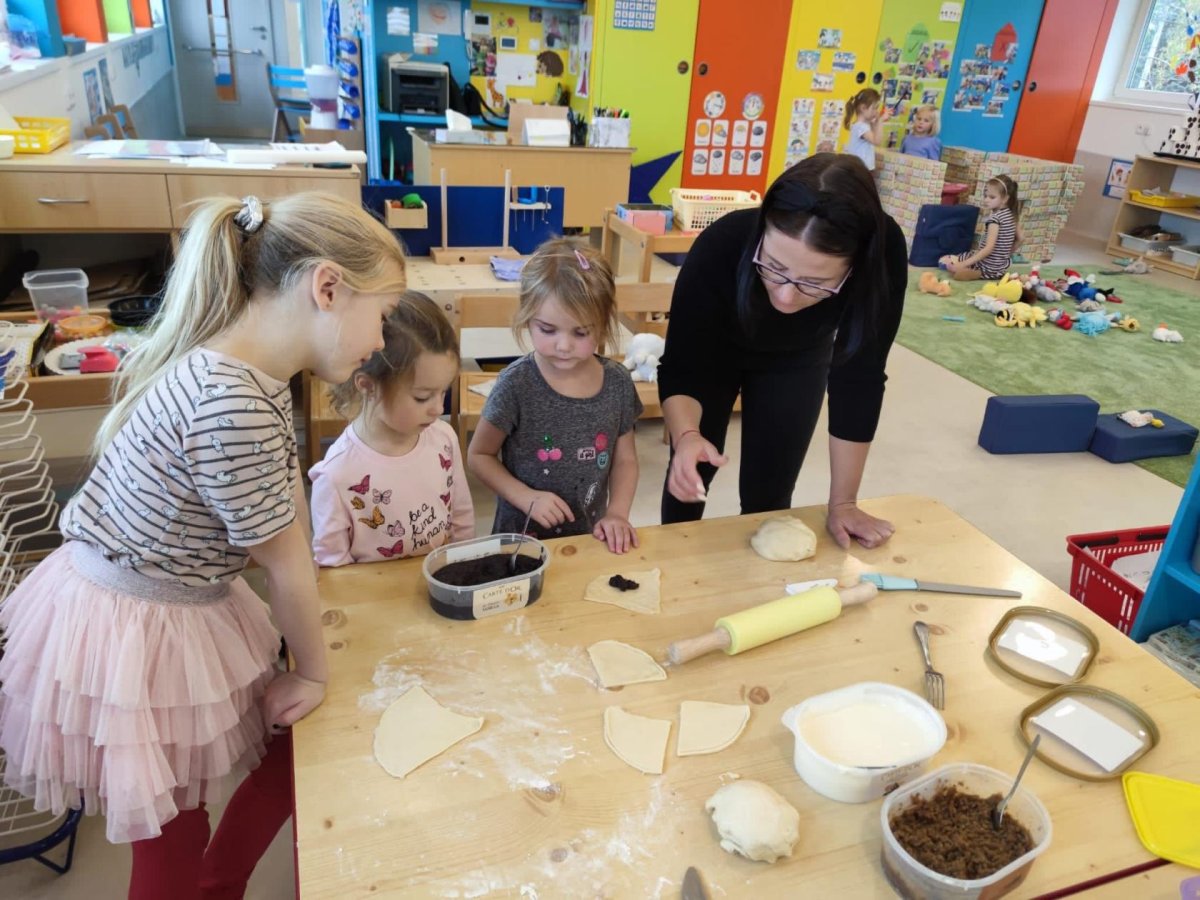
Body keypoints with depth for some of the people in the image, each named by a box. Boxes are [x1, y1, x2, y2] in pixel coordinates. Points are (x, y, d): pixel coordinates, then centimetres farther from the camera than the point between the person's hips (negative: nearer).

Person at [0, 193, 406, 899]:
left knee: (293, 751, 22)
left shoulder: (258, 368, -3)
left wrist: (306, 639, 6)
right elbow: (287, 562, -21)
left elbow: (291, 502, 2)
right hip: (126, 634, -9)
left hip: (187, 611, 9)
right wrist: (314, 671, -5)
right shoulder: (229, 404, -33)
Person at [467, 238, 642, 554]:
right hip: (524, 537, -2)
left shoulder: (617, 382, -8)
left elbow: (625, 459, 4)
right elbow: (479, 456, -7)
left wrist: (617, 513, -10)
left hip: (589, 537, 3)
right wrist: (528, 498, -19)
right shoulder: (516, 384, -18)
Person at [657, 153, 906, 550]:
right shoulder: (722, 245, -41)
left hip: (798, 360, 1)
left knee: (769, 492, 4)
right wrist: (686, 436, -53)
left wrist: (842, 503, -22)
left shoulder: (883, 254, -38)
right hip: (715, 350, 0)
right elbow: (680, 369, -31)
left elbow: (857, 379, -27)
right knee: (690, 477, 11)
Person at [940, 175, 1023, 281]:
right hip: (1002, 266, 8)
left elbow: (989, 248, -28)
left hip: (989, 267, -8)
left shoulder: (995, 218, -22)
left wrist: (964, 264, -31)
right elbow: (1019, 239, 12)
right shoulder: (1012, 214, 3)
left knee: (944, 262, -5)